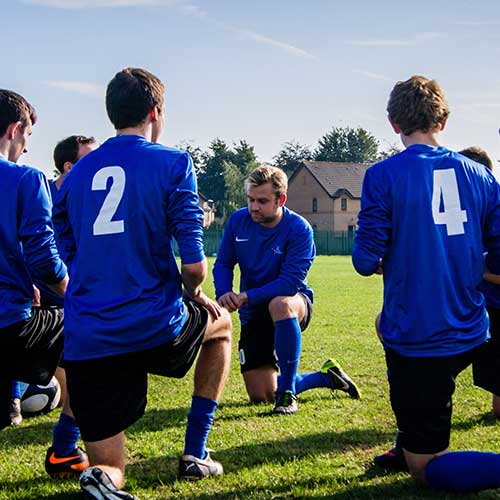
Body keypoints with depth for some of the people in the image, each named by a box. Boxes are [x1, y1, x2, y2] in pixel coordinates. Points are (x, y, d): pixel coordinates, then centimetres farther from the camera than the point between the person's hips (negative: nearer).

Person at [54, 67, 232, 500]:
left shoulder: (77, 173, 12)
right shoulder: (172, 164, -3)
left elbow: (65, 259, 15)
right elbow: (194, 264, -11)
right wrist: (194, 296, 11)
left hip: (85, 344, 4)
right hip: (154, 328, -3)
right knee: (221, 322, 32)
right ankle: (195, 455, 27)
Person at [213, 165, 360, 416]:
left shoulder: (299, 229, -20)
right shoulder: (238, 220, -7)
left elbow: (290, 283, -26)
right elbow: (223, 263, 1)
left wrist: (246, 297, -32)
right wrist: (224, 294, -20)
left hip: (293, 302, -5)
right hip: (254, 314, 5)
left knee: (279, 305, -44)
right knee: (261, 396, 1)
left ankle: (287, 392, -29)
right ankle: (326, 376, 26)